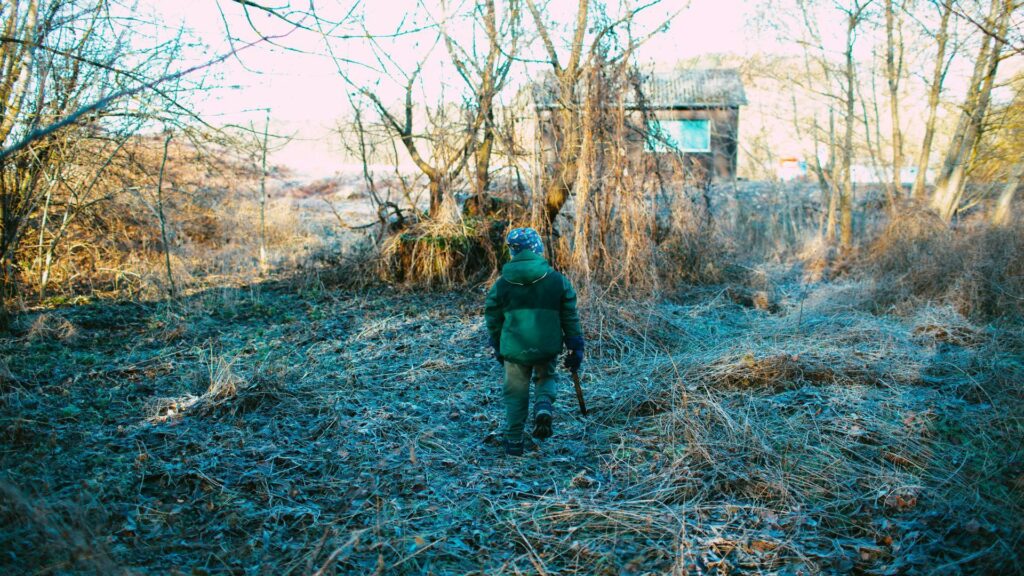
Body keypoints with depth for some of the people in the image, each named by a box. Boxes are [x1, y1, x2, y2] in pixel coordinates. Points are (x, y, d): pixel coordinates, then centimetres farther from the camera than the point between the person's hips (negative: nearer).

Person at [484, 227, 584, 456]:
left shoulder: (502, 284, -1)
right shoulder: (558, 281, -3)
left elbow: (493, 320, 8)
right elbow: (570, 318, 1)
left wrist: (497, 347, 23)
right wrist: (575, 347, 11)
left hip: (514, 349, 0)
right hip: (547, 348, 0)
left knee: (516, 394, 15)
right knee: (546, 377, 27)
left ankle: (514, 442, 19)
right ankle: (544, 406, -3)